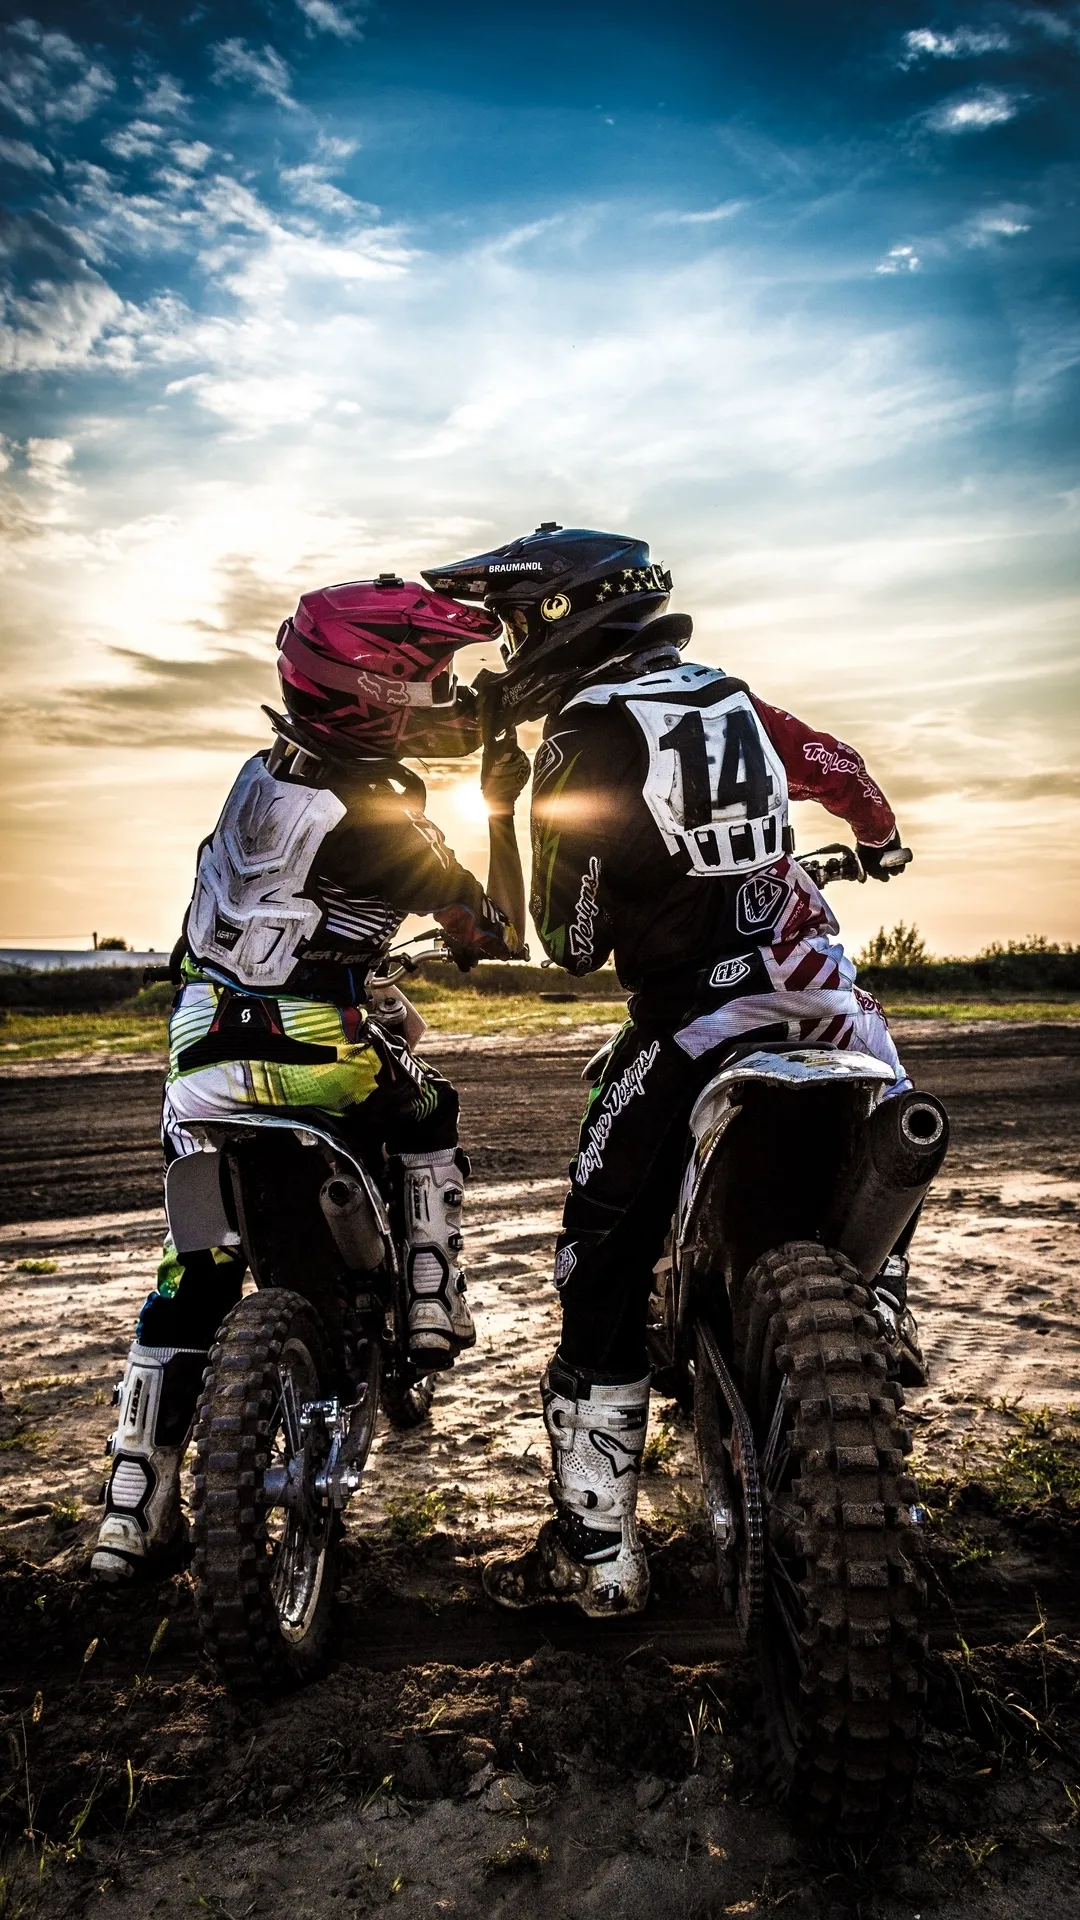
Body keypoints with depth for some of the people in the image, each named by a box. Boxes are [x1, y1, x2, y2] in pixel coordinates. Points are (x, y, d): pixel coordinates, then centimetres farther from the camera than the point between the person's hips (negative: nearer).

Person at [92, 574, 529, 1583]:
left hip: (200, 1046, 6)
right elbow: (498, 938, -2)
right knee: (429, 1122, 27)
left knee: (193, 1273, 12)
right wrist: (502, 814, 8)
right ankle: (432, 1311, 19)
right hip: (312, 1045, -6)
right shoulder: (384, 824, -12)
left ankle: (134, 1509, 17)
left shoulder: (266, 768, 8)